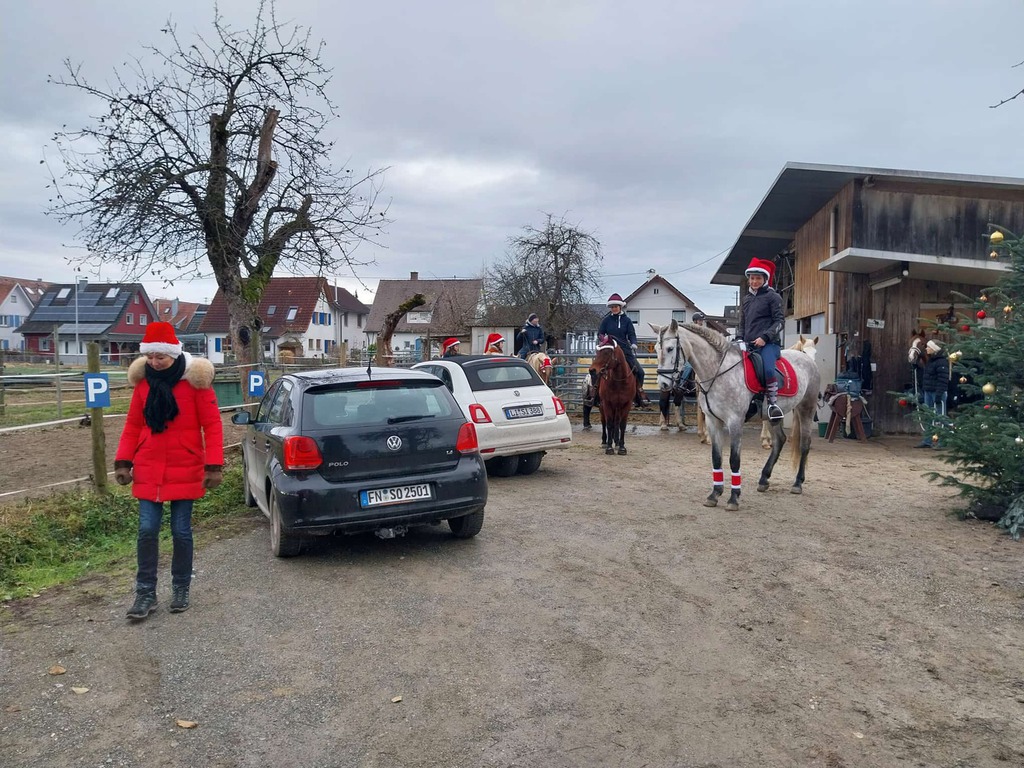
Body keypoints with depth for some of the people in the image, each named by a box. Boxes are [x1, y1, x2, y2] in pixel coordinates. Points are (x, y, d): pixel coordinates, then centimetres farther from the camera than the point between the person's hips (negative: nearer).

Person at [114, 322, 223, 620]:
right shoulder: (143, 380, 3)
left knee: (181, 531, 6)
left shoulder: (194, 379, -9)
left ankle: (181, 590, 23)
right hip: (148, 469, 3)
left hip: (184, 470, -3)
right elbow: (133, 425, 9)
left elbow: (212, 425, -9)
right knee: (147, 530, 2)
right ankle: (145, 594, 14)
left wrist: (214, 466, -14)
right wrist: (123, 462, 1)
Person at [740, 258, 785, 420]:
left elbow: (780, 320, -6)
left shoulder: (772, 296, 1)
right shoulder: (747, 299, 20)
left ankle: (773, 403, -22)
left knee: (768, 369, -32)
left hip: (768, 343, -7)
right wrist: (740, 340, 9)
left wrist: (765, 337, -18)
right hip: (749, 345, 7)